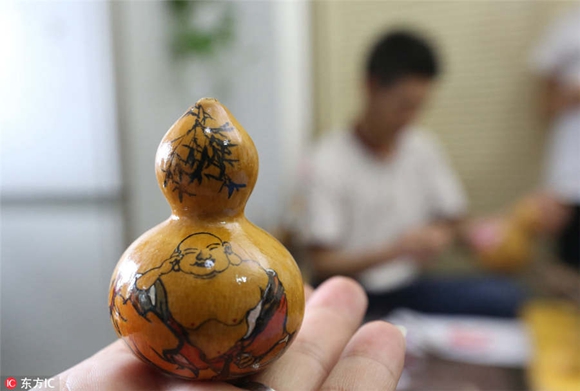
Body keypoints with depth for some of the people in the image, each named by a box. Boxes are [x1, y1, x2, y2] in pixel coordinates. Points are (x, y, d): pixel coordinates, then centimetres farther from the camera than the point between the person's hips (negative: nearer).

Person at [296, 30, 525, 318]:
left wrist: (439, 236, -11)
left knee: (505, 297, -16)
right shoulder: (325, 164, -14)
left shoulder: (423, 147, 3)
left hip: (408, 289, 6)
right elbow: (322, 264, -14)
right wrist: (395, 249, -26)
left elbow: (453, 216, 13)